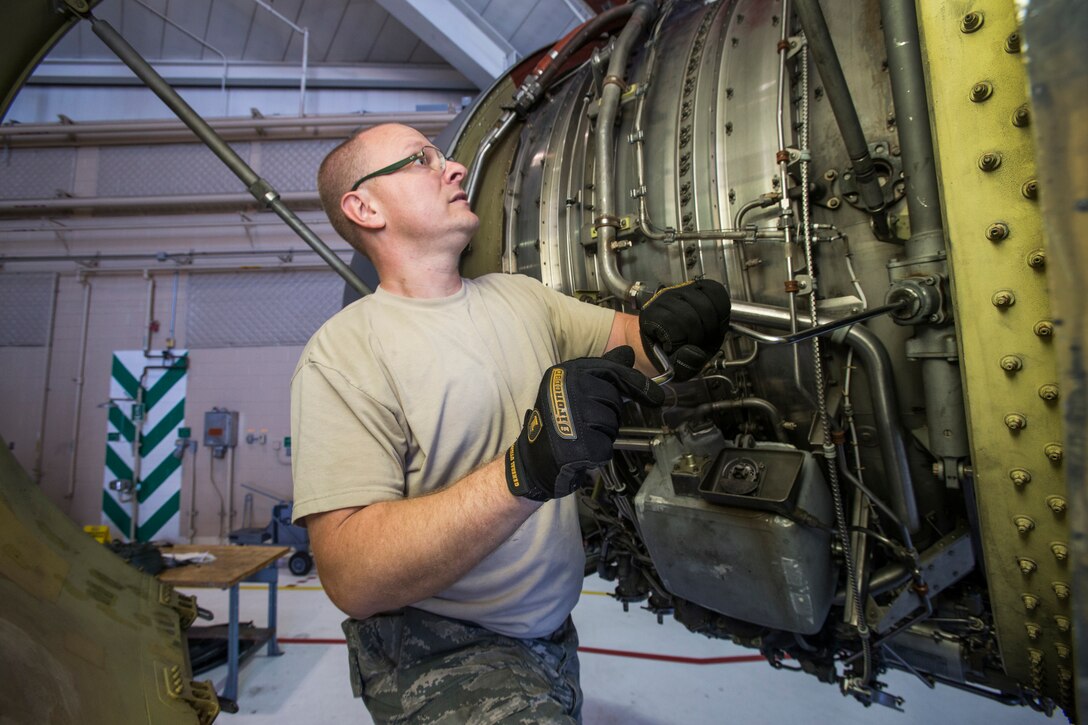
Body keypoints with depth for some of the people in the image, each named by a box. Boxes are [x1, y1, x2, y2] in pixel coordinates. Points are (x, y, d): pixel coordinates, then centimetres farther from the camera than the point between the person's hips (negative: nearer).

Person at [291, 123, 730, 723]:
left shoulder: (520, 296, 5)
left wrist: (673, 326, -16)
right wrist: (525, 471, -35)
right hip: (440, 655, -6)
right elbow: (351, 577, -23)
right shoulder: (343, 352, -15)